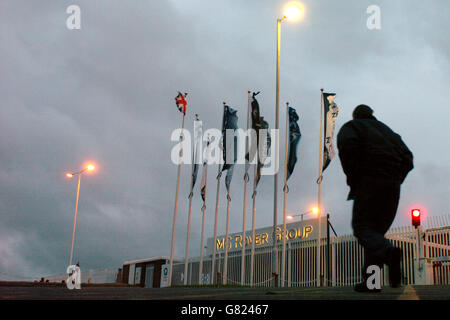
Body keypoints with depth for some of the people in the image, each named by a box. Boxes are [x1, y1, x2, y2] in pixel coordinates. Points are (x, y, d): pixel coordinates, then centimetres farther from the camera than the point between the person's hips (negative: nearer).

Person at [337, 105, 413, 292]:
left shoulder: (351, 126, 12)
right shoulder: (386, 130, 29)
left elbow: (347, 145, -13)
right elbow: (407, 158, 18)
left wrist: (352, 179, -7)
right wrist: (396, 181, 16)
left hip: (369, 182, -6)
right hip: (393, 186, 6)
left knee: (361, 227, -7)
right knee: (377, 229, 8)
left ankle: (387, 252, -37)